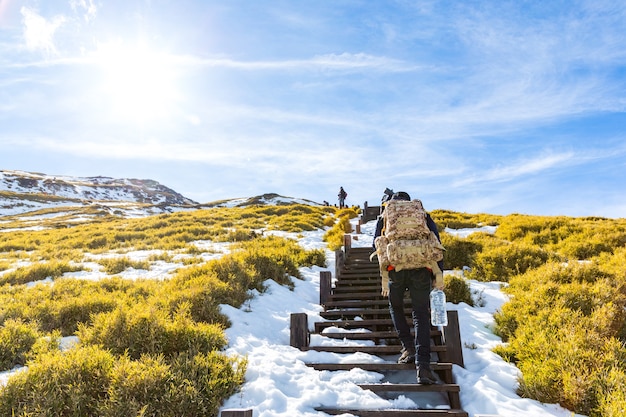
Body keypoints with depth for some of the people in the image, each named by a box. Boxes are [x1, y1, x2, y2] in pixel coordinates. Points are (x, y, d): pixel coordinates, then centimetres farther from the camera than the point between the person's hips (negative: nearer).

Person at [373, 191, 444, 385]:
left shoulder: (385, 218, 18)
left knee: (395, 306, 24)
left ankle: (408, 347, 13)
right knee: (421, 315, 6)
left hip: (396, 269, 0)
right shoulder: (424, 216, 19)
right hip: (421, 270, 1)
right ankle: (423, 365, -6)